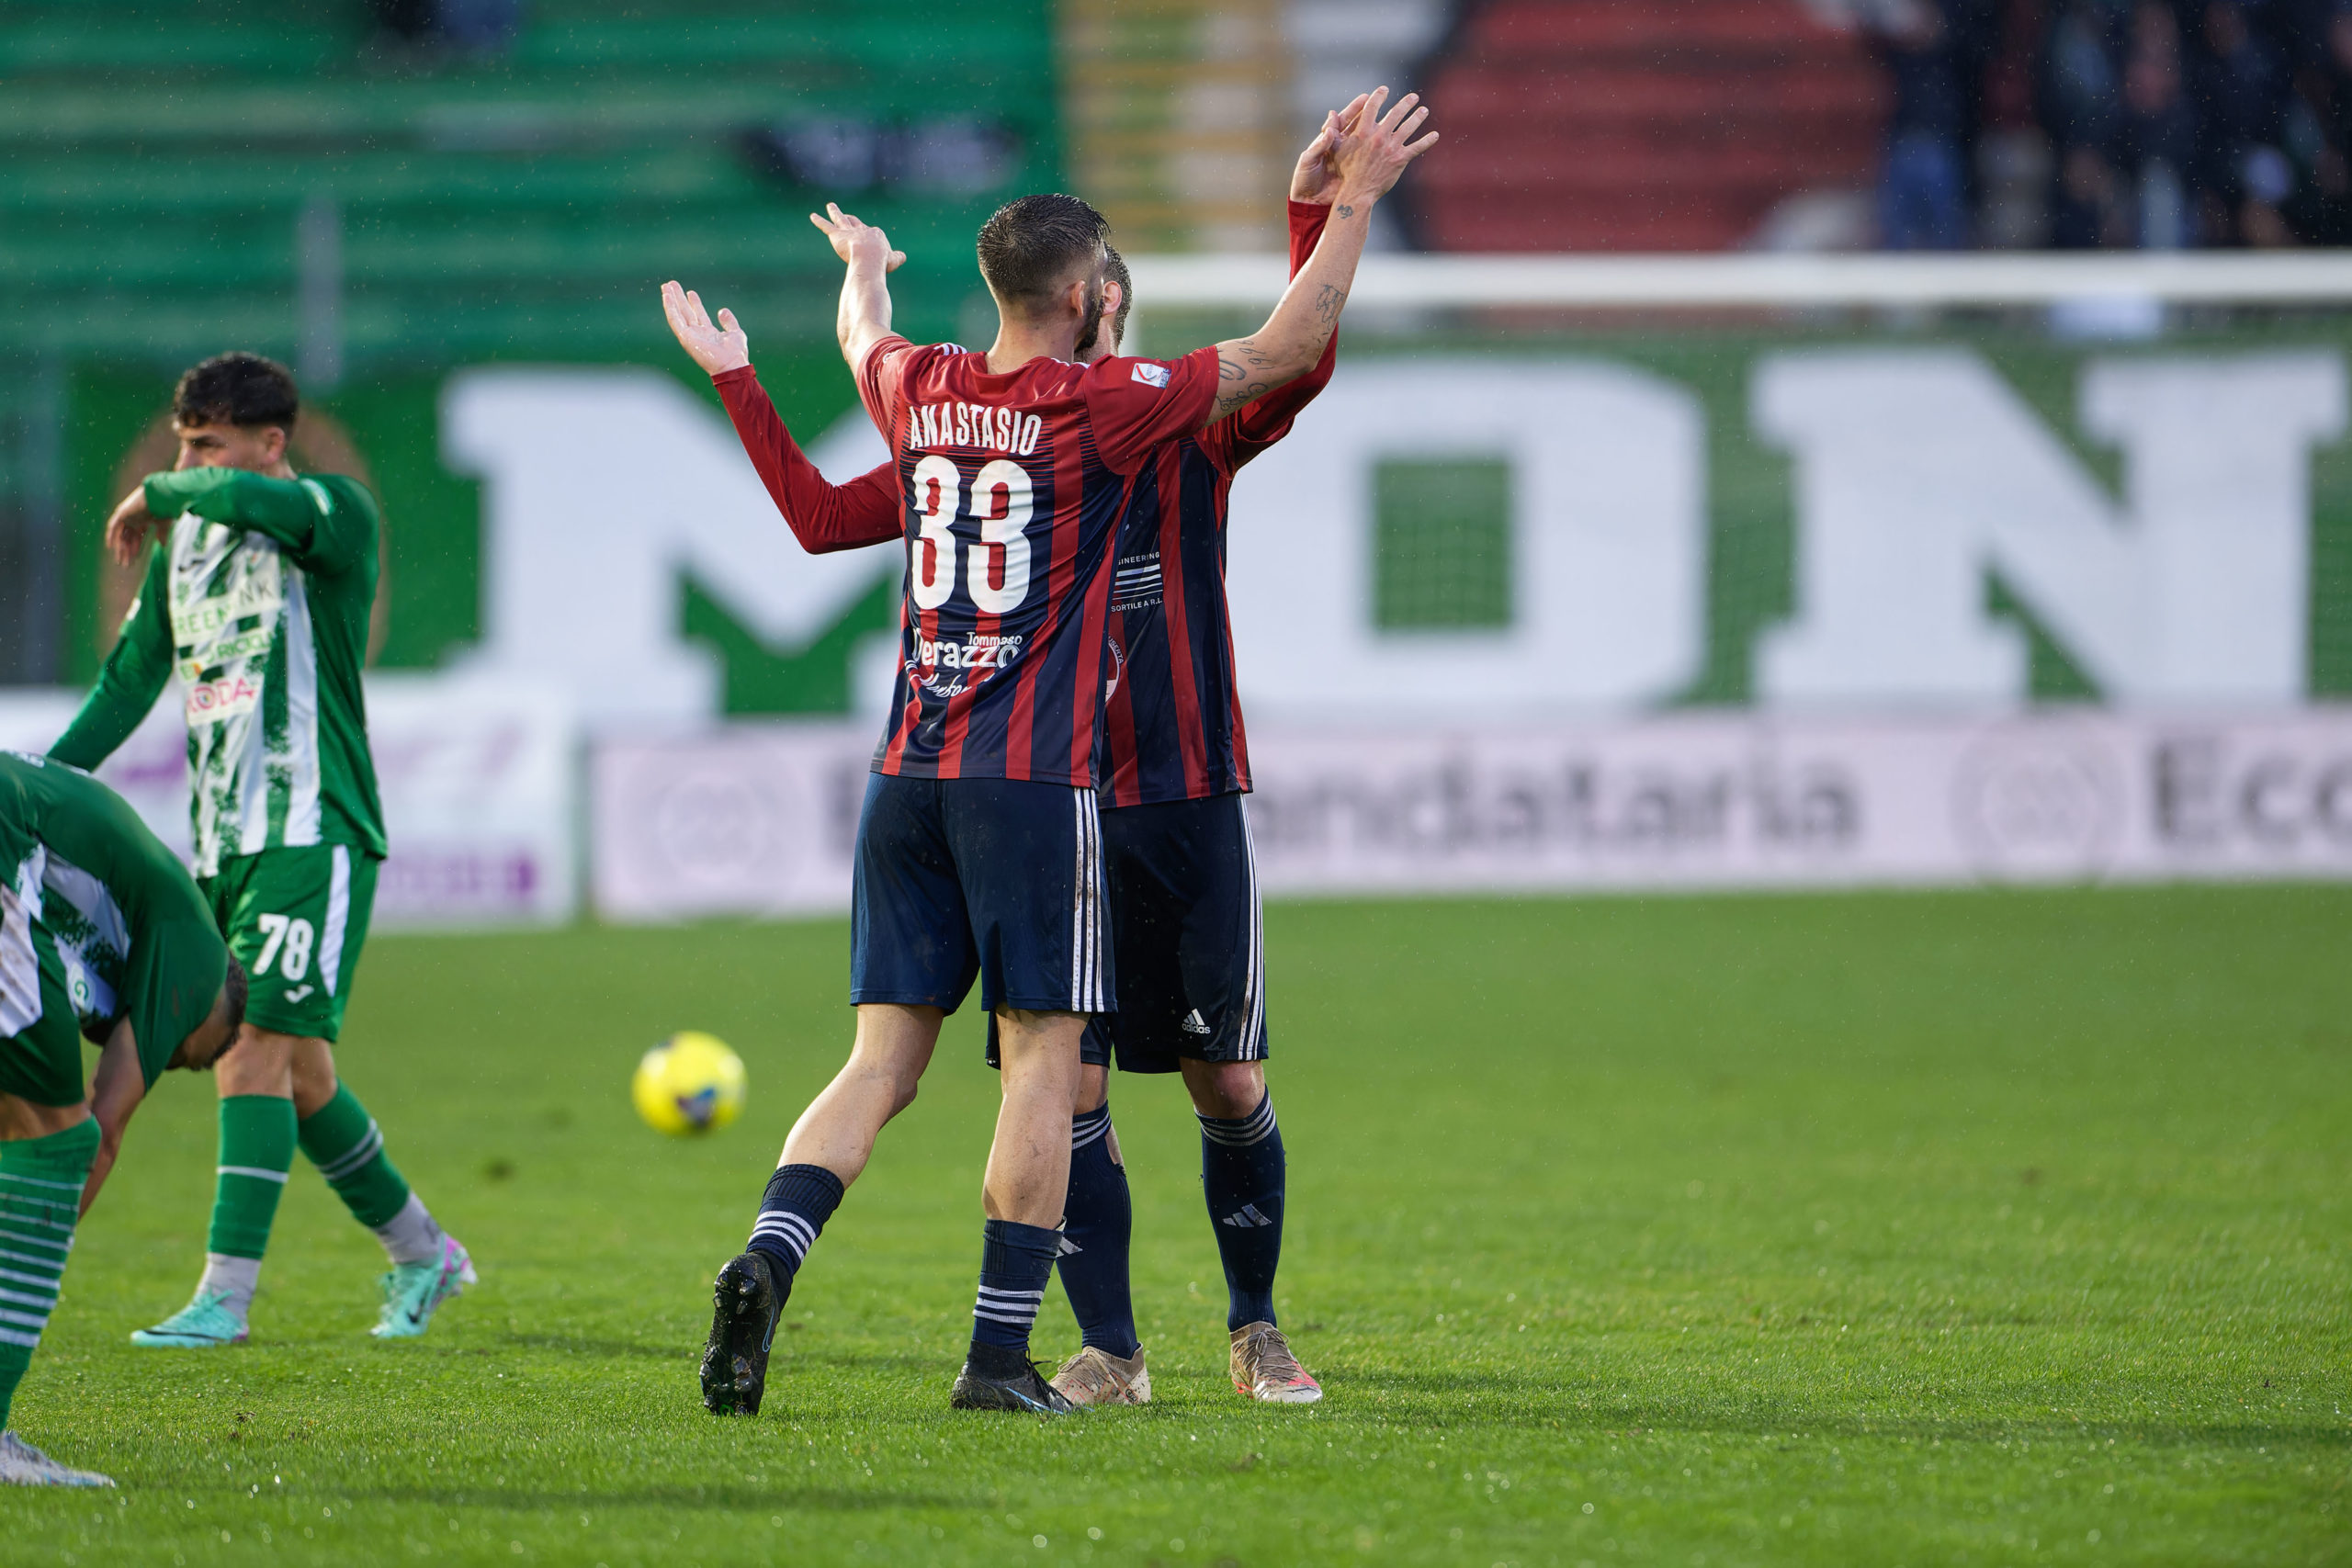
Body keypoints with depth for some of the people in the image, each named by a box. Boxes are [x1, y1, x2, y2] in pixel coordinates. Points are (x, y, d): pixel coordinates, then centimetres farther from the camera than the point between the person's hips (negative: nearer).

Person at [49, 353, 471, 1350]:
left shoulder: (336, 515, -8)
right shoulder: (184, 545, 14)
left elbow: (247, 502, -30)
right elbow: (128, 685, 17)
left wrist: (155, 495, -11)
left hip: (314, 832, -7)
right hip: (221, 843, 7)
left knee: (262, 1047, -16)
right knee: (294, 1071, 10)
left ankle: (226, 1294, -19)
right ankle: (422, 1254, 26)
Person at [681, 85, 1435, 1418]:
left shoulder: (920, 393, 8)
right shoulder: (1097, 407, -7)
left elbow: (862, 335, 34)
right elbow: (1286, 353, -4)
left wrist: (864, 264, 56)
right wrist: (1356, 201, 5)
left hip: (910, 773, 5)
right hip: (1034, 780, -5)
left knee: (884, 1061, 5)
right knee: (1044, 1060, 0)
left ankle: (768, 1260, -16)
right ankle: (1000, 1356, -4)